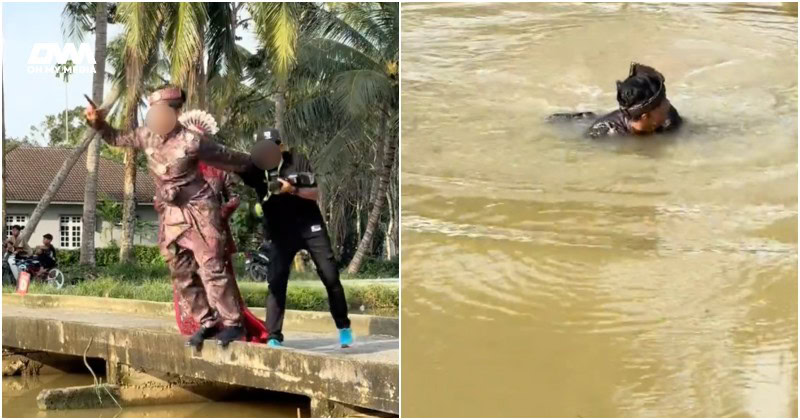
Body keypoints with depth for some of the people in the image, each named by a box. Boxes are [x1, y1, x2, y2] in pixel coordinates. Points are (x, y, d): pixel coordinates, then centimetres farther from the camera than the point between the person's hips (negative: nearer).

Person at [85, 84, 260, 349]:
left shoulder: (191, 142, -17)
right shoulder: (147, 136, 3)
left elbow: (230, 159, -7)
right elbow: (117, 139, 20)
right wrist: (98, 123, 7)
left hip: (198, 210, -7)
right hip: (171, 214, 7)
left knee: (211, 268, -12)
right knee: (182, 274, 8)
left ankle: (233, 323, -7)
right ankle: (207, 322, 17)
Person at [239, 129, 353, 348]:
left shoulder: (298, 162, -2)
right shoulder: (256, 168, -1)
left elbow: (316, 193, -5)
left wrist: (293, 189, -22)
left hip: (310, 226, 0)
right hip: (280, 233, 0)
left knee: (330, 277, 1)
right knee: (276, 283, -8)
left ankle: (344, 327, 17)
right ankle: (273, 338, -7)